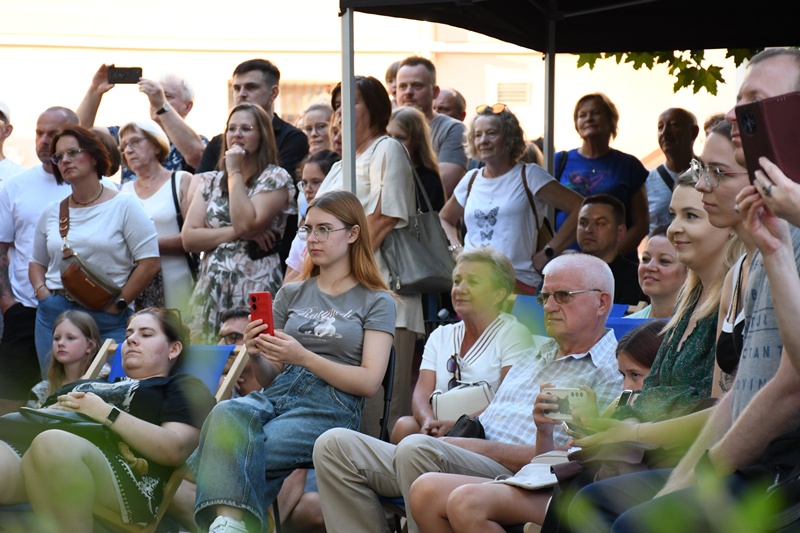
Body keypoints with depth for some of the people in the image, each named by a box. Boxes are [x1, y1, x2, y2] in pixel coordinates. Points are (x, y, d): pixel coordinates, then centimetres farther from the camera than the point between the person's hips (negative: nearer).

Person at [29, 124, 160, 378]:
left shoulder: (124, 205, -2)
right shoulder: (52, 212, 13)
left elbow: (150, 262, -6)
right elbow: (37, 262, 23)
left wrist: (118, 303, -8)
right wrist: (41, 289, 3)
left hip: (108, 319, -4)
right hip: (54, 315, 4)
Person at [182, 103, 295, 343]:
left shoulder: (276, 178, 2)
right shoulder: (210, 181, 16)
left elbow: (246, 223, -14)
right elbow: (188, 238, 5)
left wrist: (235, 172, -5)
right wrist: (236, 233, -7)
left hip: (254, 290, -4)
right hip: (210, 292, 4)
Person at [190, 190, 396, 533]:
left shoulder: (376, 302, 10)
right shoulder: (291, 295, 23)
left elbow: (369, 382, -2)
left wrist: (302, 356, -14)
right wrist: (256, 355, -2)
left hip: (332, 406, -3)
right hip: (278, 394, 3)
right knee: (225, 413, -35)